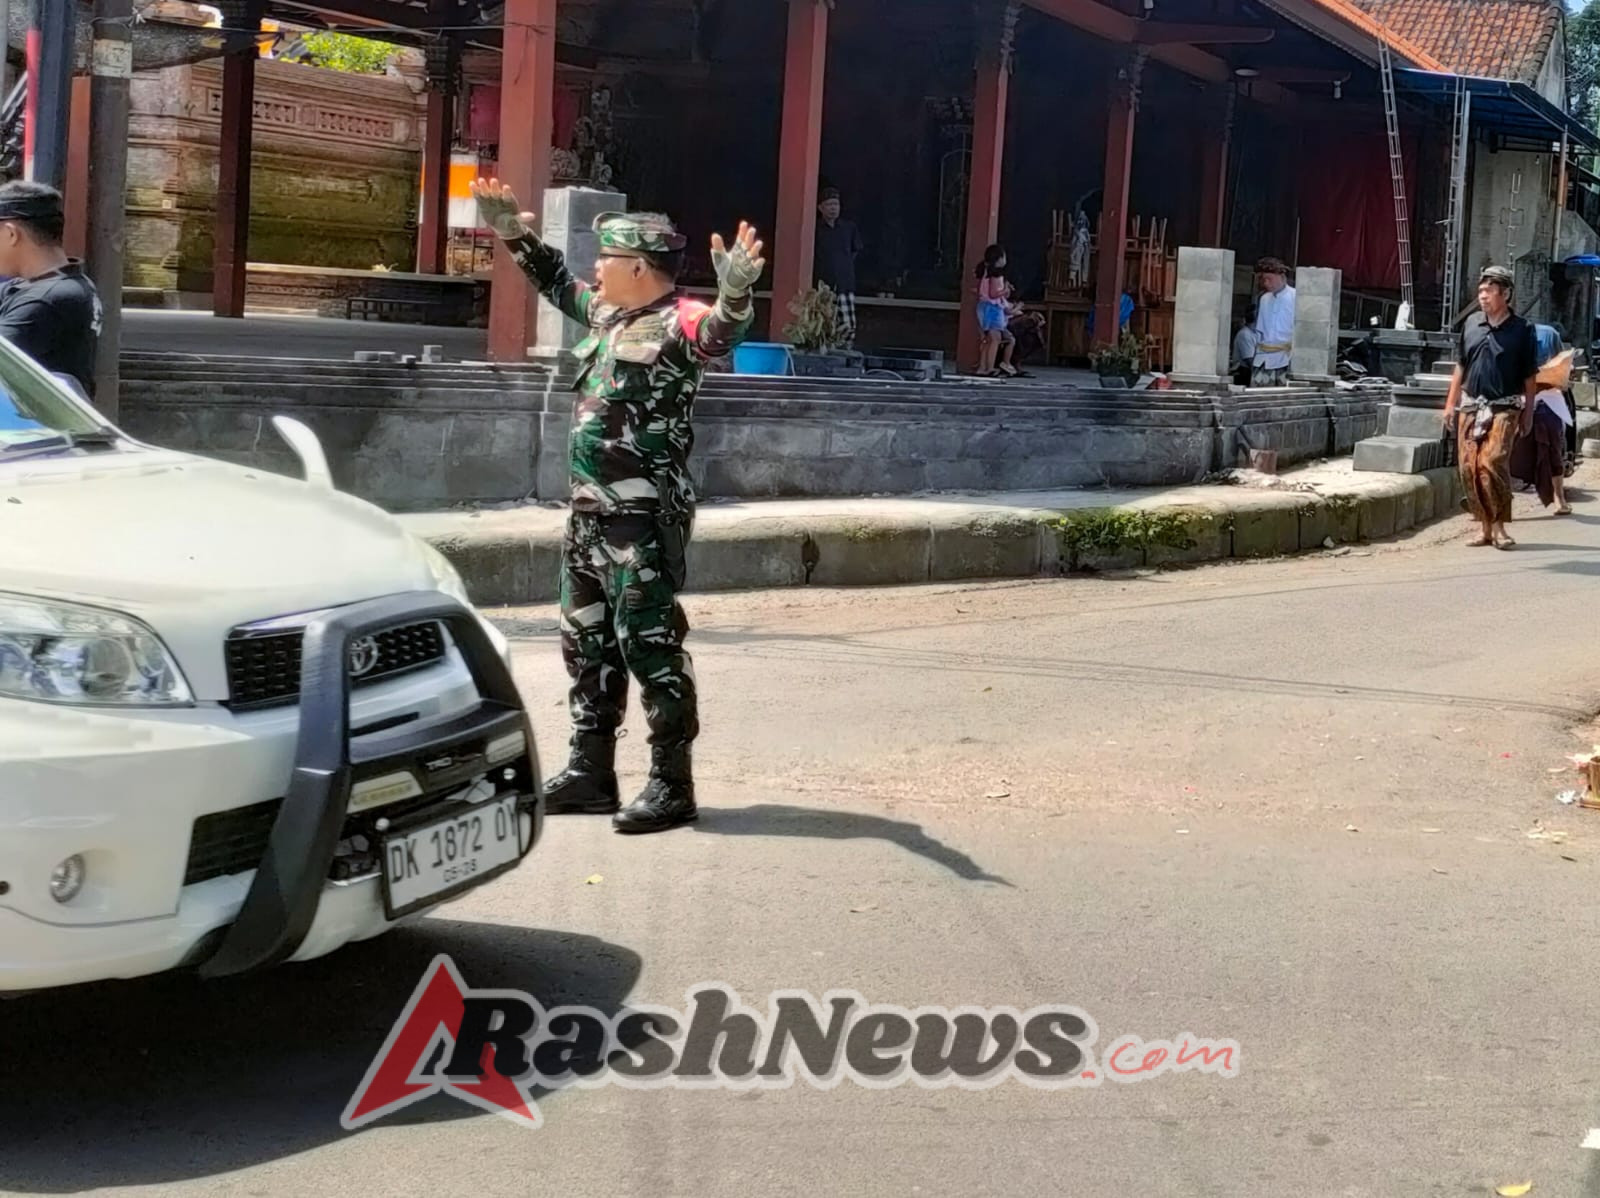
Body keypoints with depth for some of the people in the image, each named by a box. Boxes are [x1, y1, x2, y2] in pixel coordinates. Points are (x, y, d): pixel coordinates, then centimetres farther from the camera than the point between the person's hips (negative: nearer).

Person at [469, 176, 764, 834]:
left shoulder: (676, 323, -14)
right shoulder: (606, 312, 12)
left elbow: (719, 333, -36)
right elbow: (558, 283, 31)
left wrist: (736, 293, -56)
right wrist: (515, 234, 31)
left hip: (644, 516, -10)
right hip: (589, 508, 10)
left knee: (650, 644, -7)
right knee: (587, 641, 16)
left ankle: (672, 785, 0)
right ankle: (590, 773, 26)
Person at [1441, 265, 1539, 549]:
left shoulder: (1521, 330, -1)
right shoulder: (1471, 325, 10)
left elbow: (1529, 376, 2)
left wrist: (1528, 413, 1)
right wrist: (1451, 403, 13)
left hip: (1504, 408, -4)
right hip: (1471, 406, 5)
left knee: (1493, 462, -18)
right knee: (1468, 467, 0)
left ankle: (1499, 525, -9)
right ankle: (1484, 525, 10)